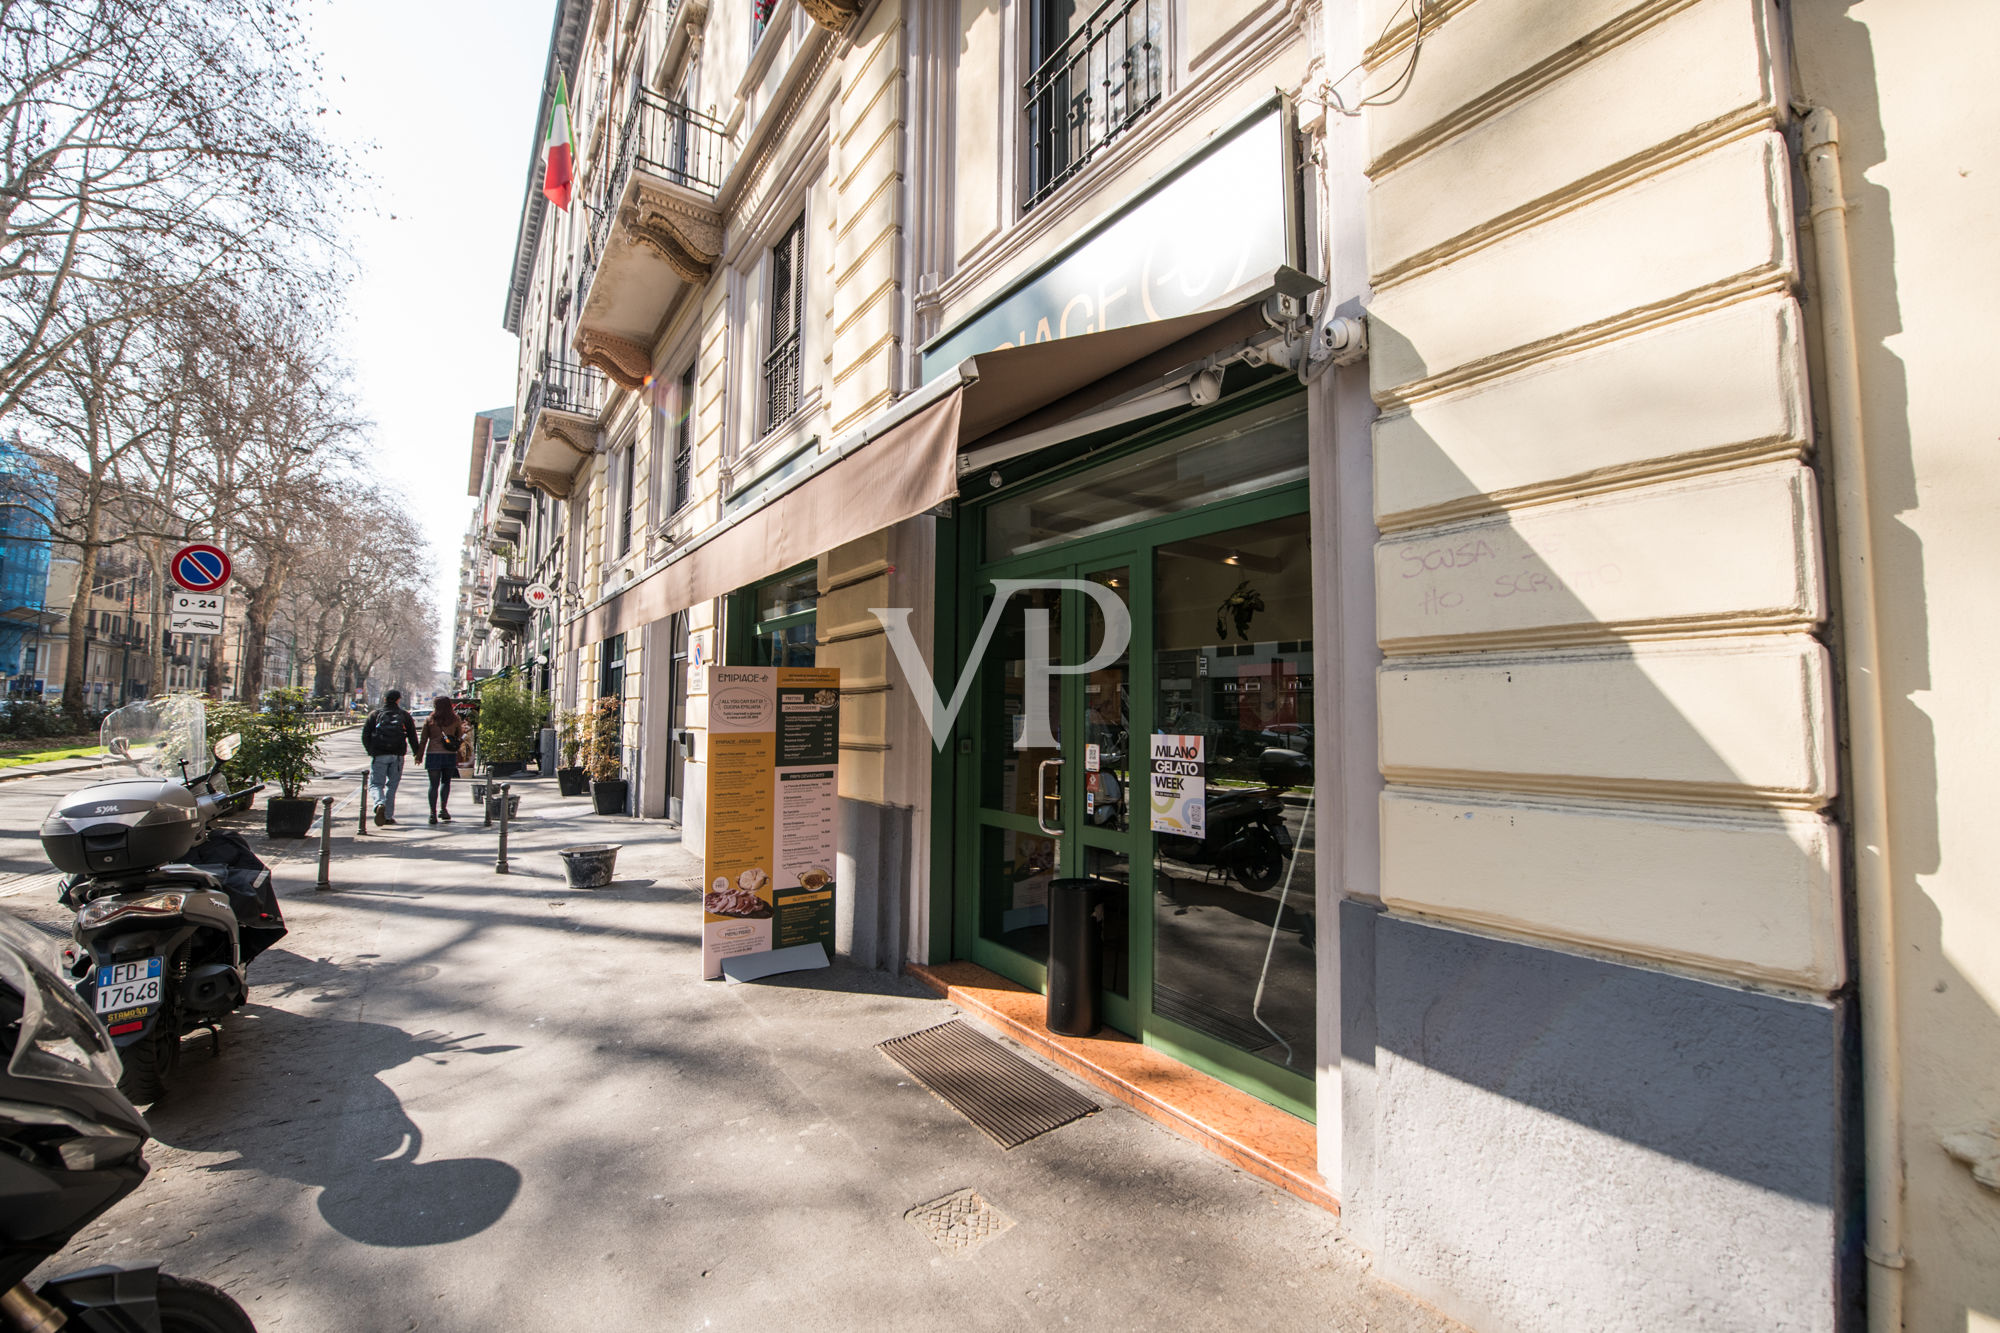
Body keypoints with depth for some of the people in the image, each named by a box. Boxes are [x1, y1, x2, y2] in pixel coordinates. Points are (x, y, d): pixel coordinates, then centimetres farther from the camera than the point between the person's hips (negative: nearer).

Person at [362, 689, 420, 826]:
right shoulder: (404, 715, 7)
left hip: (378, 755, -1)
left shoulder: (375, 714, 7)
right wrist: (417, 752, 15)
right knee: (392, 785, 9)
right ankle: (388, 816, 9)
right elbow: (412, 736, 7)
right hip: (397, 755, 1)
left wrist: (371, 751, 14)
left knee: (375, 783, 4)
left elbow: (365, 735, 3)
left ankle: (380, 804, -26)